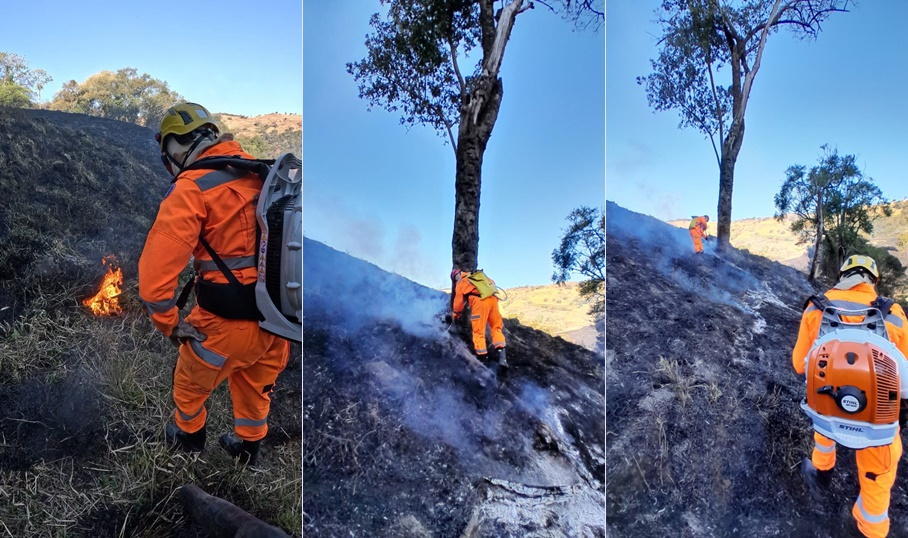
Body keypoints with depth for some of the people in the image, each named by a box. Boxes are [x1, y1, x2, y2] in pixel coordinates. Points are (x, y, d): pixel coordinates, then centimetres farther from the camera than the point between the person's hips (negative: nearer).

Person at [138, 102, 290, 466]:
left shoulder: (191, 190, -14)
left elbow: (155, 269, -19)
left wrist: (170, 323, -4)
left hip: (229, 323, -5)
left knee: (191, 384, 27)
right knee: (257, 387, 31)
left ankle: (188, 437, 52)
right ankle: (248, 447, 52)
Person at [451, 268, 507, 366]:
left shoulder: (460, 283, 15)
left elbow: (459, 301, 16)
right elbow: (492, 282, 30)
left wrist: (456, 315, 28)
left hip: (480, 301, -4)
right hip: (492, 299, 5)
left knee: (478, 331, 5)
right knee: (496, 327, 13)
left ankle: (482, 356, 3)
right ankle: (501, 355, 1)